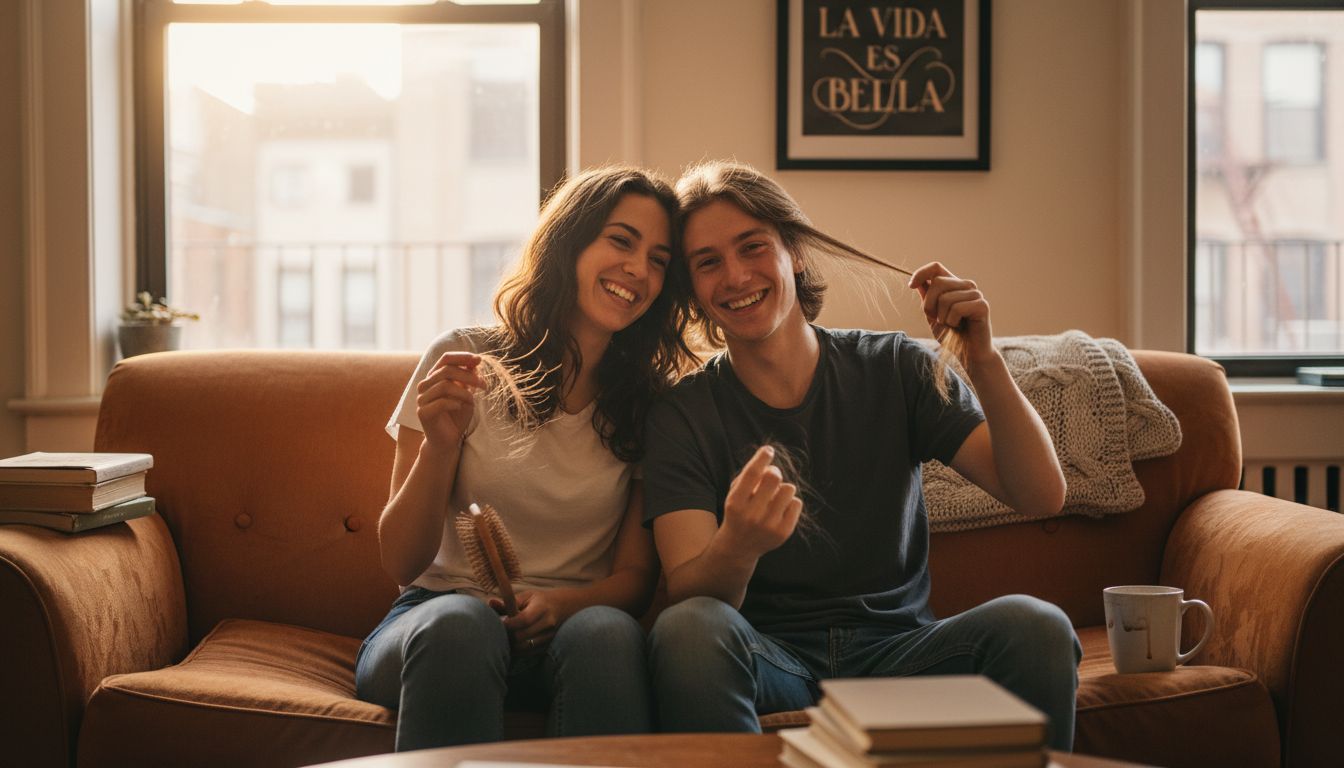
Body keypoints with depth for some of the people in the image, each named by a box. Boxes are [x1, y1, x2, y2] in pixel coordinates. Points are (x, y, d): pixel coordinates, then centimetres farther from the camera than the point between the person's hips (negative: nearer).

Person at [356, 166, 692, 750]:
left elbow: (636, 576, 5)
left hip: (570, 624, 1)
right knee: (459, 623, -36)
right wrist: (440, 445, -19)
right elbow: (402, 563, -1)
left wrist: (561, 604, -18)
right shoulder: (463, 362, -1)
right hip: (437, 617, 0)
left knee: (606, 632, -35)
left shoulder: (653, 402, 5)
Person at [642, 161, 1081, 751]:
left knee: (1034, 625, -27)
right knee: (688, 629, -34)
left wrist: (983, 360, -17)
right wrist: (738, 547, -35)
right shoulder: (683, 415, -1)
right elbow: (688, 593, -12)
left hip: (897, 651, 2)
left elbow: (1042, 496, -3)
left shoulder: (896, 370, 4)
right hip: (768, 661, -1)